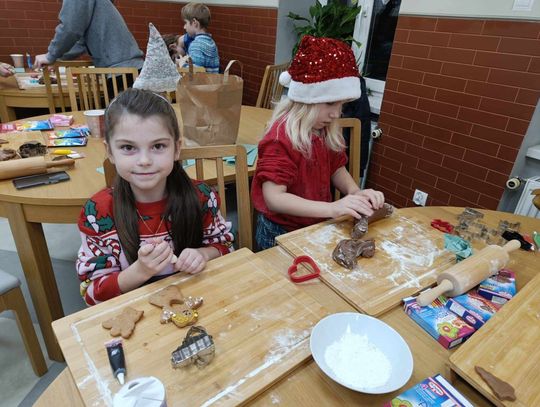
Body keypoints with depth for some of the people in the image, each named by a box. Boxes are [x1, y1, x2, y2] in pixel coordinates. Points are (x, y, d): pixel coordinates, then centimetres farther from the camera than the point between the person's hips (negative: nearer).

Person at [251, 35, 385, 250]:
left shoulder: (326, 131, -2)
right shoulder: (281, 137, -26)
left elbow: (337, 169, 10)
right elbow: (274, 198, -31)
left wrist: (355, 192, -12)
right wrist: (332, 209, -38)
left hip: (317, 227, 7)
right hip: (282, 233, -6)